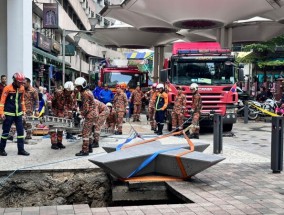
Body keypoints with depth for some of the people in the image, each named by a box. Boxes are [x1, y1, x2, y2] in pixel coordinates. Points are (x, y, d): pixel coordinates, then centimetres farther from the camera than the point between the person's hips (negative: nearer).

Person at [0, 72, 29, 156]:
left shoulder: (22, 88, 5)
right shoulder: (7, 88, -10)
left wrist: (23, 110, 15)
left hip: (18, 113, 5)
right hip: (9, 114, -5)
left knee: (20, 131, 2)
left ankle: (21, 149, 8)